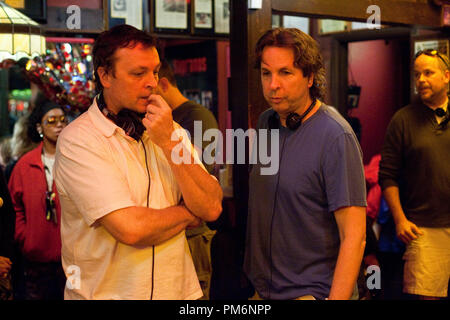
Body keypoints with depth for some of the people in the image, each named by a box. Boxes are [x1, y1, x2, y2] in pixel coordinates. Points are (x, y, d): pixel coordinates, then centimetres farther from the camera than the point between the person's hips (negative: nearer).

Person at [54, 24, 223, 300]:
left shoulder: (171, 131, 3)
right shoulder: (78, 140, -15)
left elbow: (212, 208, -8)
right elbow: (131, 228, -23)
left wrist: (169, 143, -17)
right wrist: (189, 213, -7)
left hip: (179, 288, 5)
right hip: (108, 292, -5)